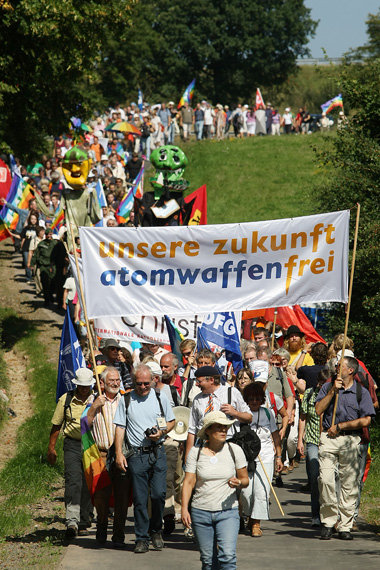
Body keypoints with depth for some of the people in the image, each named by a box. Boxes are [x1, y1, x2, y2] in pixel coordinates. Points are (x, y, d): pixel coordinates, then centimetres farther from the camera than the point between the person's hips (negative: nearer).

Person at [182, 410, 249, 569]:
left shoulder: (234, 450, 2)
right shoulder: (196, 452, 1)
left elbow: (245, 479, 8)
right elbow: (188, 482, -1)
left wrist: (239, 483, -15)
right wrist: (184, 508, -11)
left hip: (228, 513, -1)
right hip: (200, 513, 1)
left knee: (227, 556, -18)